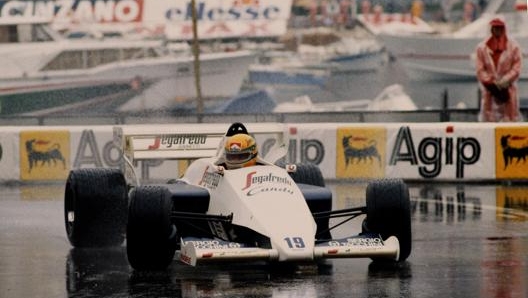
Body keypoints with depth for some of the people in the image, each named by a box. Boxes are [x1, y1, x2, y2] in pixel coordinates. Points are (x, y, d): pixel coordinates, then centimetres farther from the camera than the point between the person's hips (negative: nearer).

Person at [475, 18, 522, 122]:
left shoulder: (513, 46, 1)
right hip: (489, 89, 0)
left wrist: (504, 81, -14)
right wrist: (491, 84, -11)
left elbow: (516, 69, -3)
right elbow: (480, 70, 0)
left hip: (508, 88, 0)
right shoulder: (482, 47, 3)